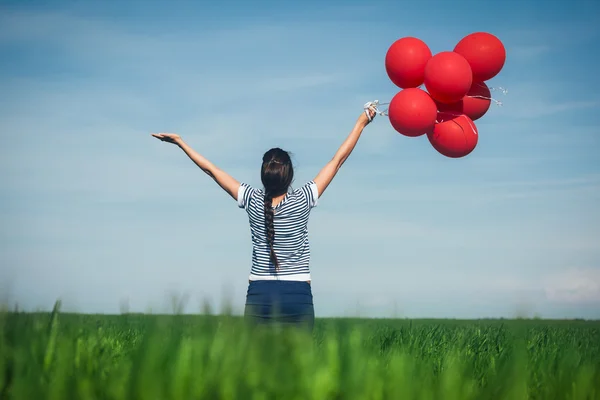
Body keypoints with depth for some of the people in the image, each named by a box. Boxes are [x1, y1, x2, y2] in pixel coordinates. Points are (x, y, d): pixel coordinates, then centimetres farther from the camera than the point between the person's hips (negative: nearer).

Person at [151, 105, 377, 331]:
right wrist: (361, 123, 12)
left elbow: (211, 169, 8)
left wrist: (180, 142, 18)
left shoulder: (252, 201, -2)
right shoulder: (302, 202, -5)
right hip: (298, 297, -1)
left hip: (260, 296, 1)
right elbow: (337, 160, 3)